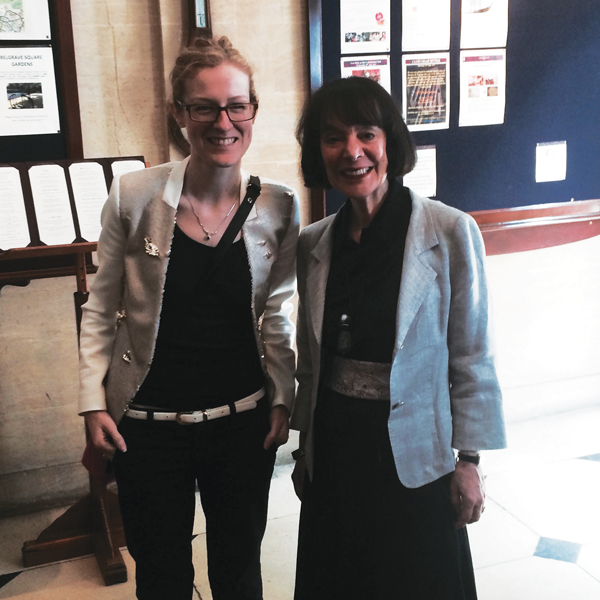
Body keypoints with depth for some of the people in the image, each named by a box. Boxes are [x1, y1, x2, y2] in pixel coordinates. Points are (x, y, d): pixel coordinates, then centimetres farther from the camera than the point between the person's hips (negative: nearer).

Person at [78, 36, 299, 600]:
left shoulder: (278, 206, -6)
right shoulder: (134, 195, -11)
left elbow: (275, 313, 5)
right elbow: (101, 309, -1)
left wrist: (282, 399, 3)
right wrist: (94, 402, -4)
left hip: (244, 423, 2)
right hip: (148, 424, -1)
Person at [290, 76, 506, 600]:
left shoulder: (451, 233, -13)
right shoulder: (313, 245, 0)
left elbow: (472, 358, -8)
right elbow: (310, 358, 9)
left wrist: (469, 460, -7)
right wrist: (305, 448, 13)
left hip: (413, 458, -4)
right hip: (333, 454, 4)